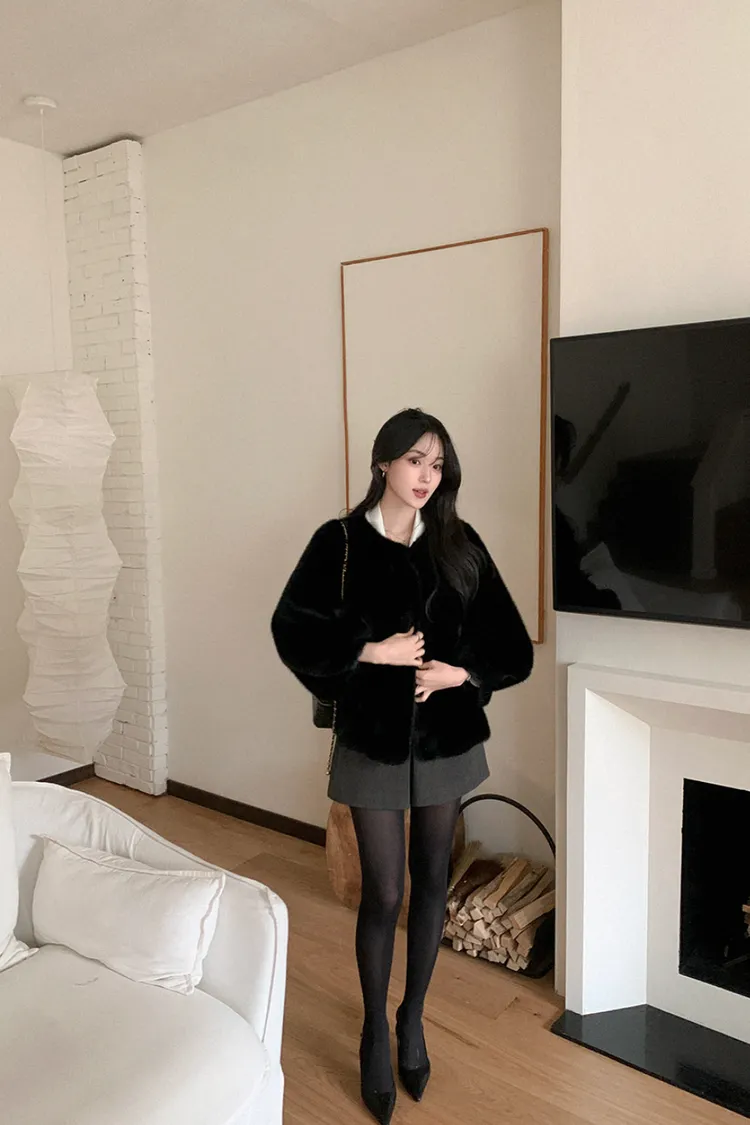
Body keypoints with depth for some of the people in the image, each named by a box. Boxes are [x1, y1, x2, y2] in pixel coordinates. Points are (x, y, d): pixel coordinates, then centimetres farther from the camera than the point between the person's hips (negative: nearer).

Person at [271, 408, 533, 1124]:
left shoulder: (459, 545, 2)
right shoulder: (340, 542, -6)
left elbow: (510, 640, 3)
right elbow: (291, 626, -13)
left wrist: (463, 671, -13)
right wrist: (371, 651, -18)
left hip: (447, 735, 3)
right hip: (373, 737, -3)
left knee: (431, 881, 14)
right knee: (383, 892, 4)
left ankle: (413, 1019, 36)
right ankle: (376, 1027, 29)